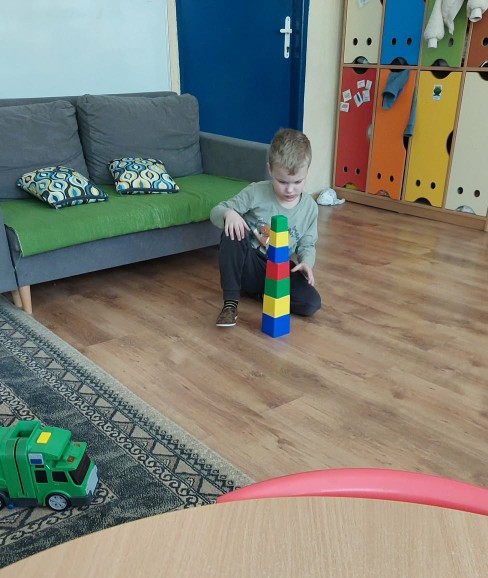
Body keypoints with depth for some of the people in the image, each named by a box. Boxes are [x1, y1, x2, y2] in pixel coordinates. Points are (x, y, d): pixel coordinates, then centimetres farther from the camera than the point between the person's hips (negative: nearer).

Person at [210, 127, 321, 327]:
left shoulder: (310, 207, -3)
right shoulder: (256, 193, -10)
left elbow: (307, 245, 6)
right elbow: (216, 212, -7)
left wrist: (307, 262, -18)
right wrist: (229, 213, -32)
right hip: (249, 266, -1)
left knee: (312, 303, -23)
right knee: (232, 231, -31)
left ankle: (264, 291, 4)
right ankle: (230, 302, -23)